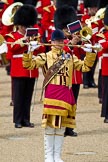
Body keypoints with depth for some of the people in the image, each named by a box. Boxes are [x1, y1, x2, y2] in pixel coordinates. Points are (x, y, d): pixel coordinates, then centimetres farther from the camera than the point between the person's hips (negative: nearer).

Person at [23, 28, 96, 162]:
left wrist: (90, 54, 1)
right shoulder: (45, 57, 2)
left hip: (66, 94, 4)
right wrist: (28, 52, -26)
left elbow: (85, 66, 15)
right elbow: (29, 65, -9)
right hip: (51, 94, -4)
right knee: (50, 125, -3)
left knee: (61, 126, 7)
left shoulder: (70, 58, 15)